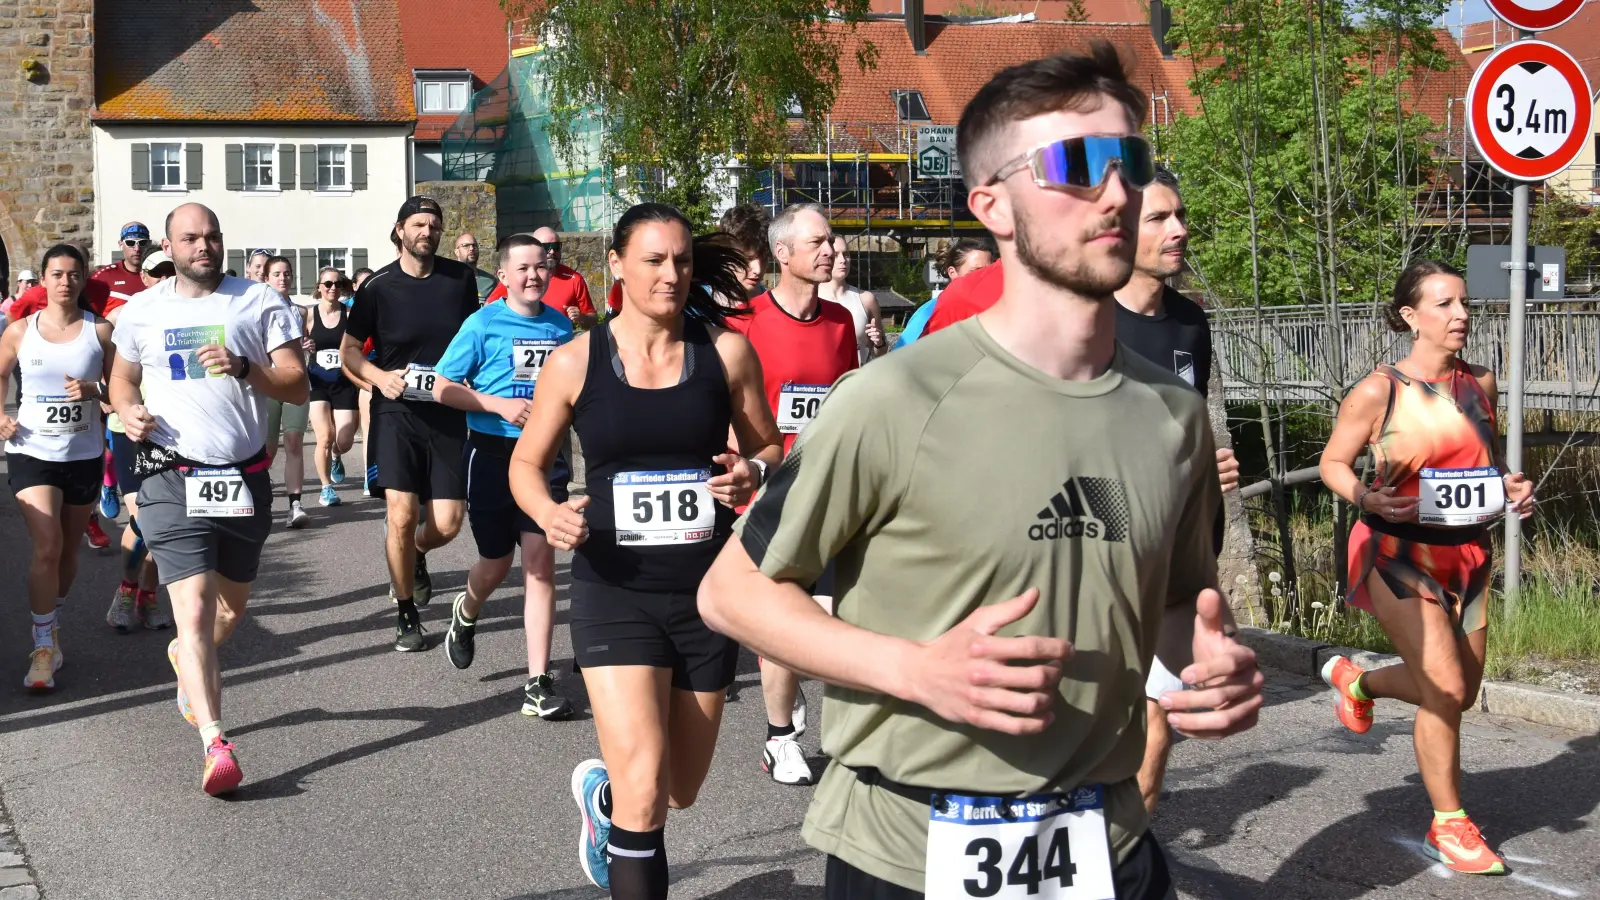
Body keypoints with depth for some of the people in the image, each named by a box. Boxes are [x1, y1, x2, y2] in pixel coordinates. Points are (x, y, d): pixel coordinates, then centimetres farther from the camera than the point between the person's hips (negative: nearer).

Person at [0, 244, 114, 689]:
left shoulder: (100, 330, -4)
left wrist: (91, 390, -19)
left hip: (83, 455, 2)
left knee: (68, 550, 14)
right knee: (47, 547, -15)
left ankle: (50, 625, 37)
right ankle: (43, 649, -7)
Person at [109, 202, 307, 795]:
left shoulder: (261, 303, 1)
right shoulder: (143, 311, 6)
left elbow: (298, 387, -3)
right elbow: (122, 376, 21)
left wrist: (244, 368, -21)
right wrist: (127, 410, -1)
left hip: (245, 477, 2)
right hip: (172, 479, -2)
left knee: (232, 606, 18)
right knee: (195, 610, -16)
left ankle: (188, 656, 51)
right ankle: (215, 745, -21)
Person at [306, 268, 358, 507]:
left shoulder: (349, 314, -2)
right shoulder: (309, 315, 0)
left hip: (344, 384, 0)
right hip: (317, 383, 0)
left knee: (344, 442, -2)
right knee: (325, 438, -12)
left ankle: (336, 457, 37)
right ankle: (326, 488, 9)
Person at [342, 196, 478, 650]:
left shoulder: (460, 278, 4)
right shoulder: (379, 286, -2)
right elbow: (348, 348, 5)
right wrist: (380, 377, -14)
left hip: (448, 413, 2)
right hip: (397, 412, -2)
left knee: (448, 523, -3)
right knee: (401, 516, -11)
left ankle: (416, 555, 35)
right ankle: (406, 615, 9)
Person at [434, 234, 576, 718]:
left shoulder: (561, 326, 5)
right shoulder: (484, 324, -6)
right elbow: (442, 387, -7)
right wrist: (500, 405, -17)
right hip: (493, 454, -2)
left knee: (540, 561, -7)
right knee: (497, 562, 12)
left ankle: (539, 683, -7)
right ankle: (466, 614, 48)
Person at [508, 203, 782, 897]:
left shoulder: (726, 352, -2)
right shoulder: (575, 362, -3)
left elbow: (770, 448, 9)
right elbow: (527, 463, 8)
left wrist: (753, 474, -15)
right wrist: (550, 514, -14)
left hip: (706, 589, 2)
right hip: (615, 588, -2)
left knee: (680, 790, 18)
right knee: (645, 793, -16)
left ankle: (601, 794, 53)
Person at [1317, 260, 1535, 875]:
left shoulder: (1480, 385, 3)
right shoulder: (1378, 392, -12)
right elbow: (1332, 463, -3)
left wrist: (1513, 488, -3)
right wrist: (1366, 498, -23)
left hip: (1468, 556, 6)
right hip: (1400, 555, -6)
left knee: (1459, 692, 13)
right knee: (1447, 691, -11)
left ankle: (1355, 681, 42)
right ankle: (1449, 826, 8)